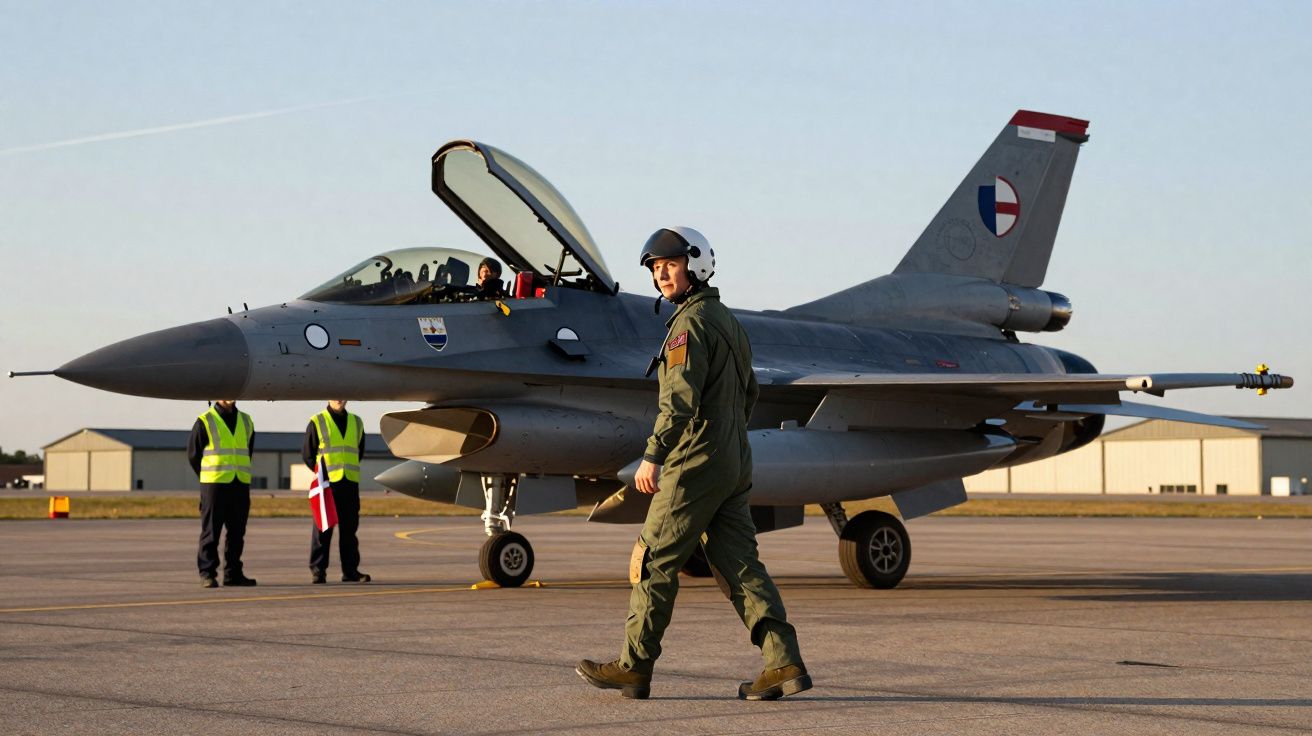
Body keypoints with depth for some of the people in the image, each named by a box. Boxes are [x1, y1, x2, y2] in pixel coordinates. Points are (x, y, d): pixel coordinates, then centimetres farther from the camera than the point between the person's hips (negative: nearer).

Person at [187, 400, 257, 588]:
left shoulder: (246, 421, 13)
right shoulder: (205, 422, -3)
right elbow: (193, 453, 2)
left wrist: (241, 474, 13)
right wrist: (208, 476, 6)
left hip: (240, 486, 5)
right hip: (214, 485, -5)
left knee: (237, 532, 7)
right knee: (210, 532, -4)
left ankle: (233, 573, 14)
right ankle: (207, 574, -1)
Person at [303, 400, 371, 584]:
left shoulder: (356, 422, 14)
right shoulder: (317, 422, 2)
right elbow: (307, 453, 3)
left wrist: (349, 471, 12)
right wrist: (321, 472, -1)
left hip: (350, 483, 4)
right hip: (327, 483, -4)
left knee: (350, 527, 5)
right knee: (323, 527, -4)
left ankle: (350, 570, 9)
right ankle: (318, 570, -1)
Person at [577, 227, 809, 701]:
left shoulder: (691, 322, -12)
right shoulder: (727, 320, 18)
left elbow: (681, 398, -22)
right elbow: (749, 392, 26)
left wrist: (653, 455, -24)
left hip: (695, 464, -9)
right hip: (735, 465, 9)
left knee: (656, 560, -1)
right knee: (739, 563, 6)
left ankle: (634, 667, 5)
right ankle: (784, 662, -2)